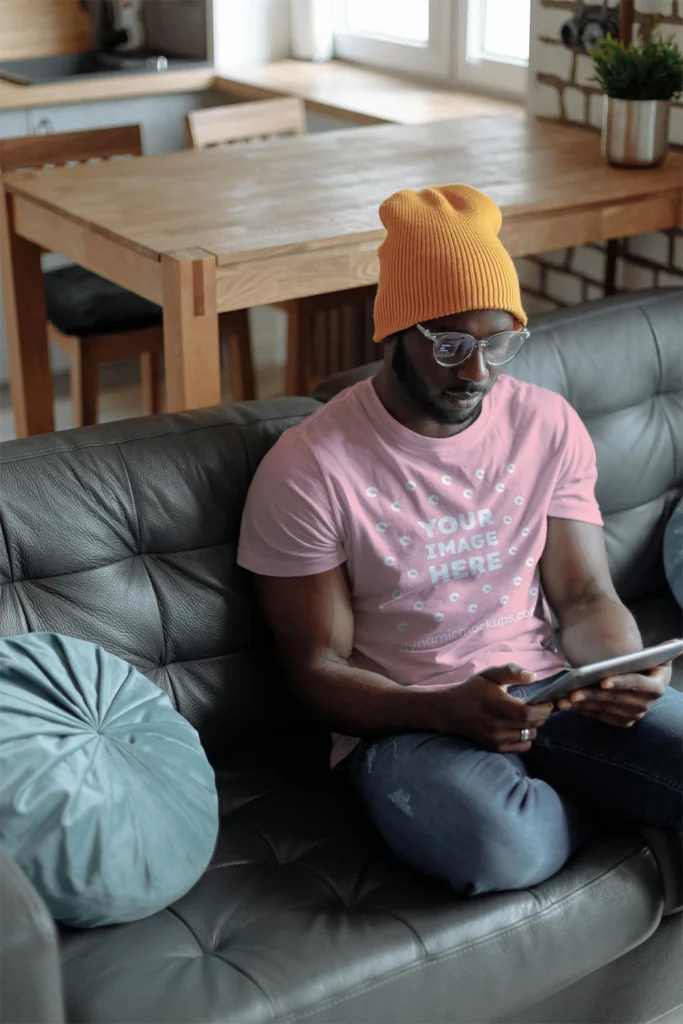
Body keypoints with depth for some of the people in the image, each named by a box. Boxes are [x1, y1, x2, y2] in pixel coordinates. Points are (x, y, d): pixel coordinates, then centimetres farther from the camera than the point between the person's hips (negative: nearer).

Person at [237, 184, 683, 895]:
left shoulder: (549, 426, 5)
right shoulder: (309, 470, -10)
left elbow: (585, 595, 8)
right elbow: (318, 670, -7)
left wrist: (624, 671, -17)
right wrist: (450, 710, -26)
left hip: (544, 689, 3)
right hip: (403, 721, -3)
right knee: (501, 847, -35)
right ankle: (598, 797, -1)